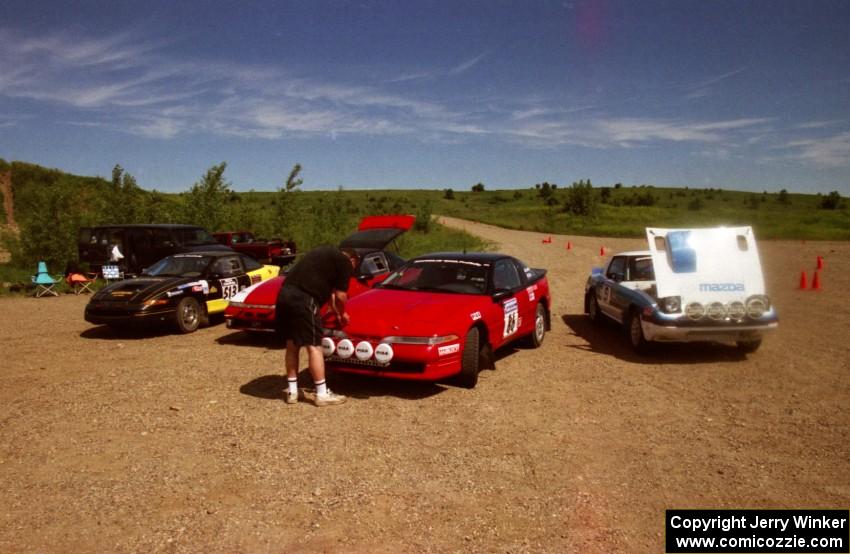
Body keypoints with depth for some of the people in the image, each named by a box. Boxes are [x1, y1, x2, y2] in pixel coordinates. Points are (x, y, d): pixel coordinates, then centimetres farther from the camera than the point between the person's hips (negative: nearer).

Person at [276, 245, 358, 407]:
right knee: (314, 346, 0)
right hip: (303, 299, -9)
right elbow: (340, 295, 1)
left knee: (292, 344, 16)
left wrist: (336, 313, 39)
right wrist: (342, 313, 20)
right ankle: (322, 394, 8)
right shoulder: (345, 262, 4)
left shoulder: (326, 254, 30)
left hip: (285, 295, 9)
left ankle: (292, 391, 24)